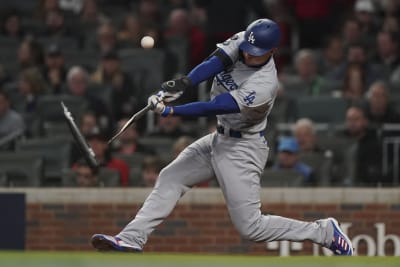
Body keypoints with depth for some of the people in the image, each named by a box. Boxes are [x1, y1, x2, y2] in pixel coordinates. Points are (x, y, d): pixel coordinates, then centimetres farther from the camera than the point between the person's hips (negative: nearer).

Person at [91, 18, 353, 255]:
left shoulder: (263, 85, -29)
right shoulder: (241, 41, -8)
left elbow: (214, 107, -31)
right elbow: (214, 62, -21)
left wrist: (170, 111, -35)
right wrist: (184, 83, -40)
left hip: (242, 150, -8)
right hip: (220, 138, 9)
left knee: (251, 227, -9)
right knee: (169, 178, 4)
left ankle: (325, 232, 2)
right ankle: (132, 238, 3)